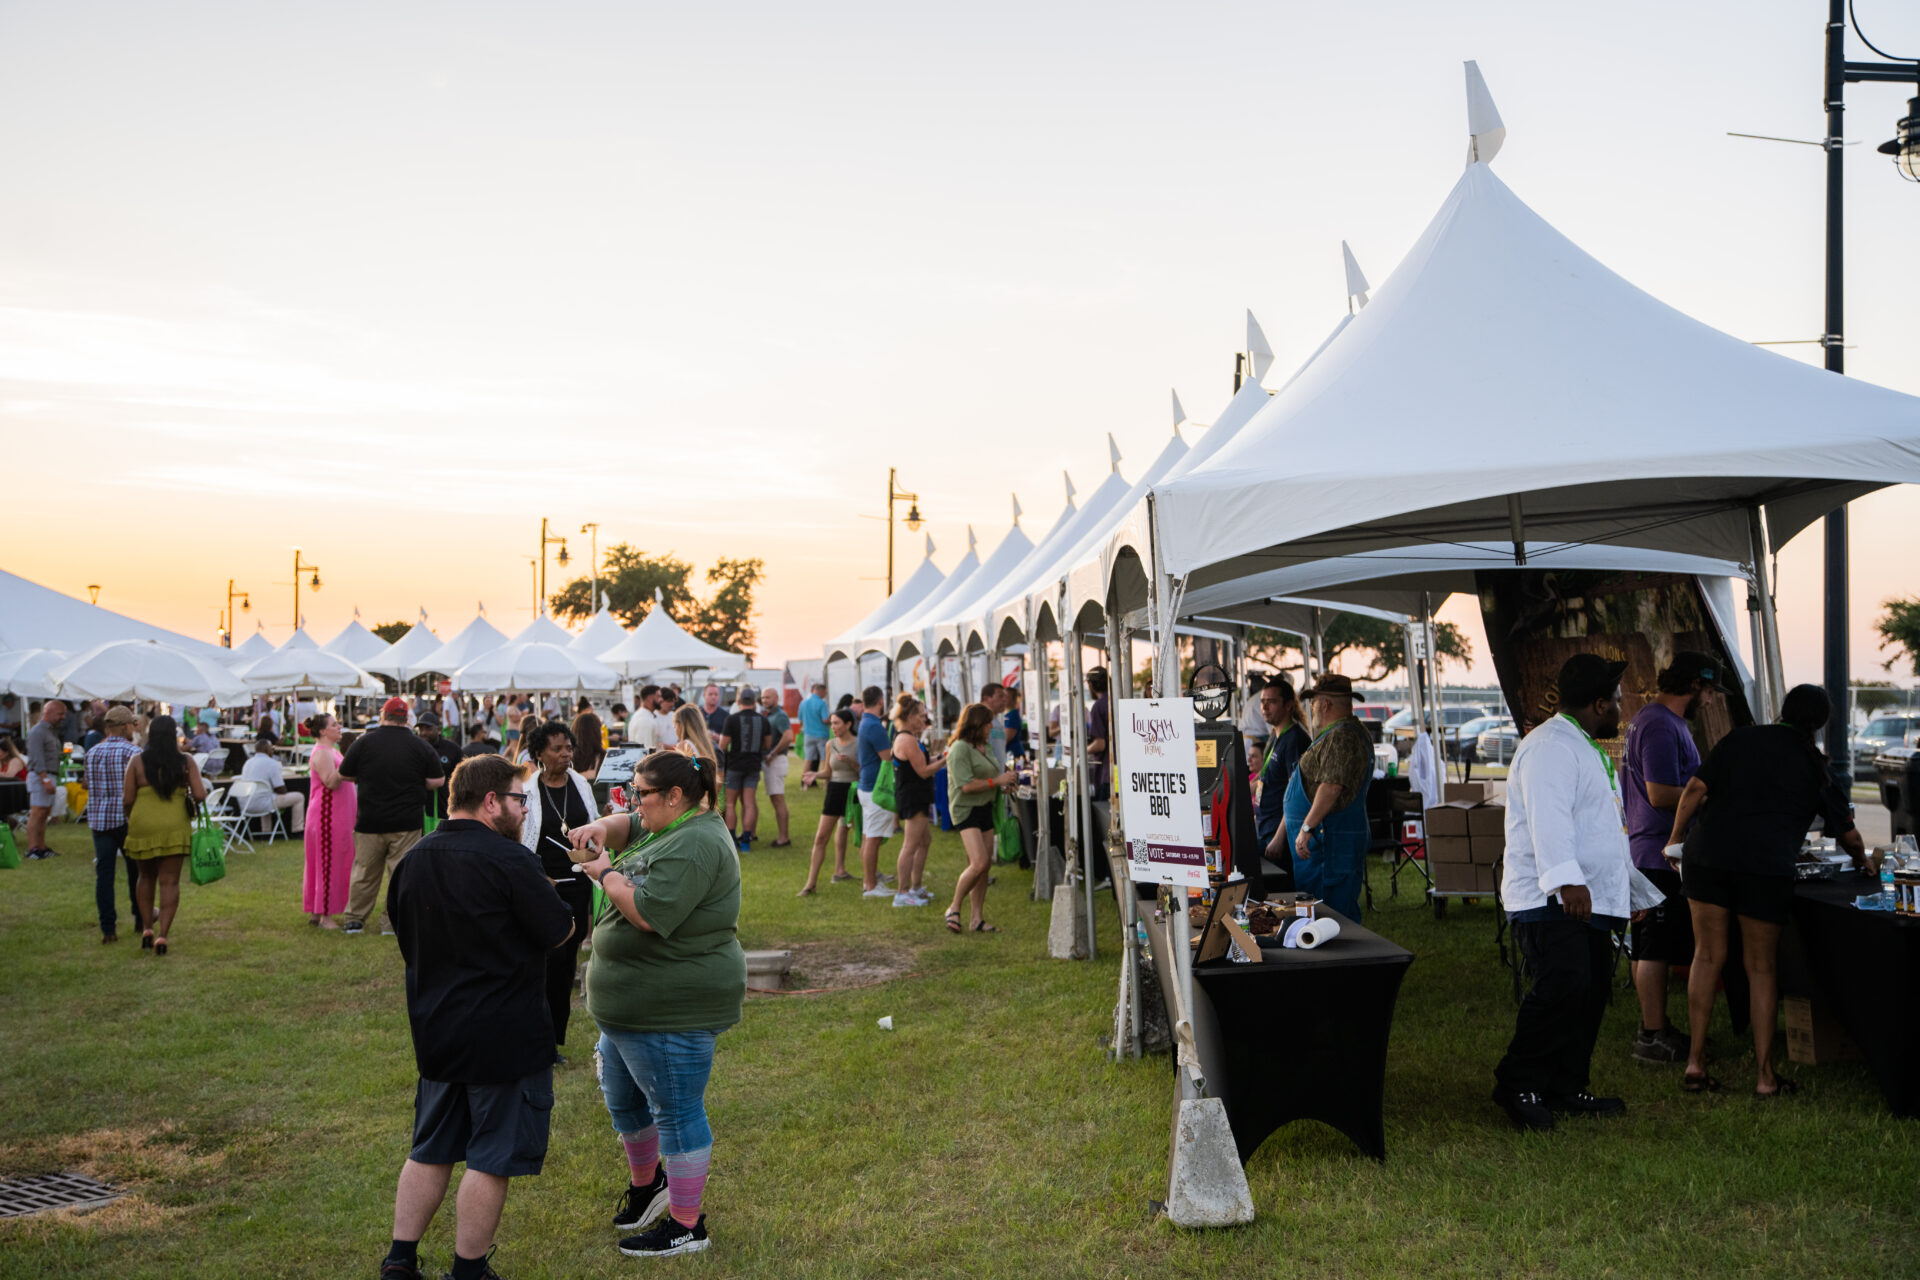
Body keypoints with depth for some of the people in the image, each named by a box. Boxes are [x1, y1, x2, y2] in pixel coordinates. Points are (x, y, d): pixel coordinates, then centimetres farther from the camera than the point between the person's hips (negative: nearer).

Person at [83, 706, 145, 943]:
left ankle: (108, 929, 0)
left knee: (104, 873, 3)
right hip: (128, 818, -4)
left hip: (99, 819, 4)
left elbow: (90, 786, 14)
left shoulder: (92, 752, 8)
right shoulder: (133, 752, -9)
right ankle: (140, 920, 22)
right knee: (136, 870, 12)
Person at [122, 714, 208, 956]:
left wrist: (130, 817, 16)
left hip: (143, 827, 1)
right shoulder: (186, 762, -3)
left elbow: (127, 800, -4)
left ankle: (148, 927, 20)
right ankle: (162, 934, -5)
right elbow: (200, 795, -8)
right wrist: (190, 799, 14)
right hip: (175, 827, -1)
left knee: (146, 877, 20)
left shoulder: (137, 761, -3)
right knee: (169, 881, 3)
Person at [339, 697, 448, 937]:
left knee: (364, 872, 12)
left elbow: (345, 775, 6)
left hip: (370, 820, 1)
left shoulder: (364, 743, -3)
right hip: (407, 823, -1)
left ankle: (354, 919, 19)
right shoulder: (420, 746, -4)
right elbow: (438, 781, -3)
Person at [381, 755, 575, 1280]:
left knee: (430, 1151, 19)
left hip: (435, 1032, 7)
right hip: (504, 1035, -7)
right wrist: (543, 897, 5)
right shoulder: (508, 860, -20)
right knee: (491, 1157, 5)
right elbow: (561, 932, -14)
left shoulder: (413, 860, 5)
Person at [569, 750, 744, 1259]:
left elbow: (650, 914, -30)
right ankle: (645, 1183, 44)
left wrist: (606, 874, -15)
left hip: (672, 1007, -11)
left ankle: (686, 1225, 12)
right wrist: (602, 828, -1)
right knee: (623, 1098, 23)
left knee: (676, 1110, 0)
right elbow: (627, 827, 23)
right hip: (631, 1002, 11)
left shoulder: (694, 845, -23)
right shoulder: (670, 828, 11)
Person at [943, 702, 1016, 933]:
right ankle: (954, 909, -4)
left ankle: (978, 919, 11)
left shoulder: (983, 747, 15)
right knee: (979, 862, -19)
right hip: (966, 809, -9)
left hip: (985, 809, 9)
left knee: (984, 865, 6)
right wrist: (997, 781, -16)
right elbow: (966, 785, -20)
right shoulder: (960, 748, -14)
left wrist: (1005, 780, 12)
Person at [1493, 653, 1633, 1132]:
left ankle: (1566, 1089, 18)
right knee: (1561, 987, -19)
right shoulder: (1550, 747, -13)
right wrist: (1567, 881, -37)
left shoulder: (1587, 749, 23)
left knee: (1591, 993, 9)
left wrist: (1633, 884, 35)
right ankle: (1516, 1086, -9)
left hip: (1589, 899, 11)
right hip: (1548, 900, -11)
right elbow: (1549, 818, -27)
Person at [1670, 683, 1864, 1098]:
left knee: (1708, 955, 9)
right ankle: (1765, 1075, 12)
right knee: (1761, 967, 9)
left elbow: (1696, 789, 4)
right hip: (1766, 867, -1)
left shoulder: (1741, 739, 13)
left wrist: (1676, 837, 15)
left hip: (1706, 853, 1)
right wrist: (1861, 859, 42)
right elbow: (1847, 833, 20)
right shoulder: (1817, 767, 12)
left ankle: (1695, 1062, 10)